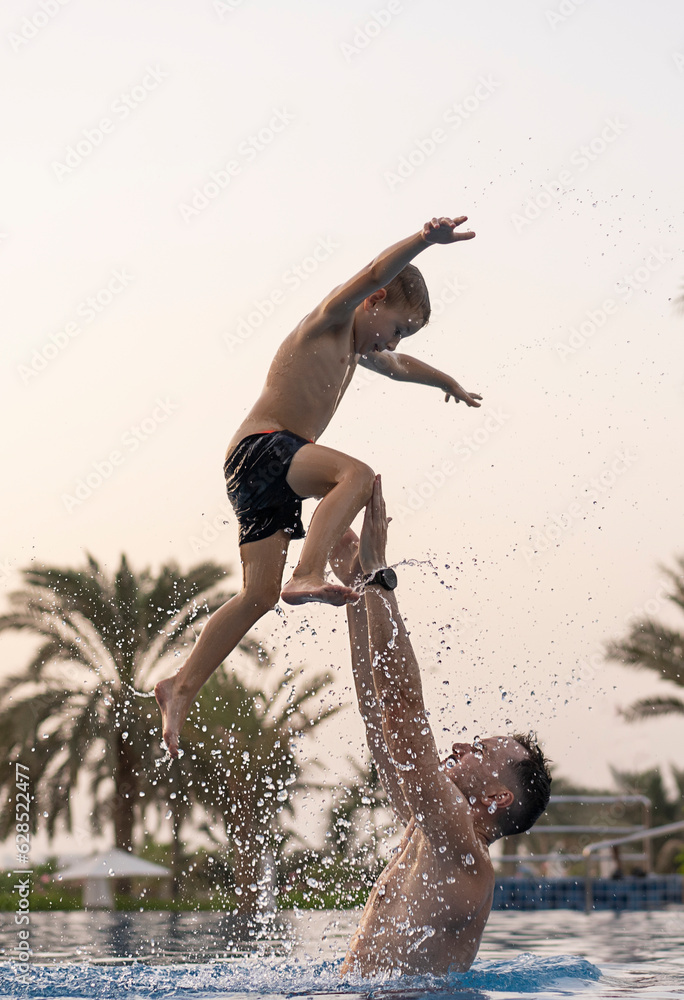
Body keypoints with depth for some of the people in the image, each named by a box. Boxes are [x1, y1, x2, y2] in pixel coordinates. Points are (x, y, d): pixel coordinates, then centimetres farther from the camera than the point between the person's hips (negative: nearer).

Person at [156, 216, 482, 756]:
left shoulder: (357, 349, 28)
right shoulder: (330, 320, 1)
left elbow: (400, 367, 49)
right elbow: (374, 275, -18)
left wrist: (449, 383, 64)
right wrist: (424, 240, -32)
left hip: (271, 479, 9)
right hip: (260, 448, -9)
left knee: (260, 595, 2)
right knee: (356, 473, -32)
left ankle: (183, 687, 6)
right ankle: (310, 574, -48)